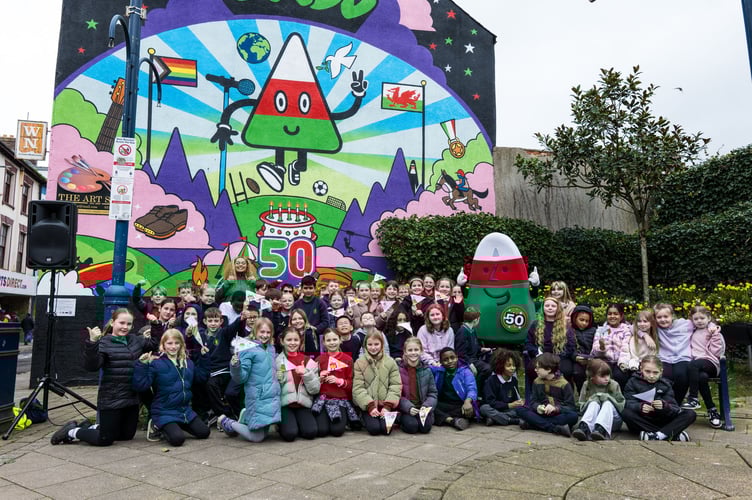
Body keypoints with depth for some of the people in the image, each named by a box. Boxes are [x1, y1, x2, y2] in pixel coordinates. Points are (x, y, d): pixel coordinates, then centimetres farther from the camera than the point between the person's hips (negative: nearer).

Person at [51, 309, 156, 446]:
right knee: (105, 439, -1)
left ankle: (93, 427, 35)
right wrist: (92, 343, -34)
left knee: (127, 435, 16)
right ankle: (72, 431, 23)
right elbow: (92, 366, -22)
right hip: (111, 400, -7)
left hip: (131, 398, 7)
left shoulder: (136, 340, 8)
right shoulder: (104, 343, -11)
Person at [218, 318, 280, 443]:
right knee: (257, 437, -1)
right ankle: (227, 422, 17)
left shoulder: (271, 348, 11)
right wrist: (235, 365, -30)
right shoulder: (249, 349, -10)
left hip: (272, 397, 7)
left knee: (264, 434, 11)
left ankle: (245, 417, 33)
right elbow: (240, 378, -15)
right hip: (258, 398, -7)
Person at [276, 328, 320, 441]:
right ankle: (281, 424, 10)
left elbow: (315, 389, 3)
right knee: (289, 434, -24)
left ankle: (297, 424, 11)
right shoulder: (277, 361, 2)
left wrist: (306, 374, -10)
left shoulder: (309, 362, 8)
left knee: (311, 432, -21)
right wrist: (278, 378, -19)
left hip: (303, 405, 2)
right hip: (284, 404, -2)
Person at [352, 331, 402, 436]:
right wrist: (370, 406, -15)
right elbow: (358, 388, -7)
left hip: (386, 404, 1)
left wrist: (388, 406, -11)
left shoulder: (390, 362, 3)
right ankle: (365, 418, 13)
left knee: (386, 428, -17)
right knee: (374, 429, -19)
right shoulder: (359, 363, -2)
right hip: (367, 405, -1)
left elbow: (396, 386, -1)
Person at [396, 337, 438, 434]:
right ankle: (402, 420, 5)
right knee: (412, 426, -27)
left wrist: (426, 406, -13)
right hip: (405, 409, -2)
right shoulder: (398, 368, -4)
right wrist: (409, 407, -20)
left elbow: (433, 393, 6)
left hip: (422, 407, 2)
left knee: (426, 427, -24)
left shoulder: (426, 370, 5)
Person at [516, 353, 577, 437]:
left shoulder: (564, 384, -5)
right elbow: (533, 401, 5)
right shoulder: (537, 381, 8)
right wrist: (537, 407, -19)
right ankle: (555, 428, -33)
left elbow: (571, 407, -8)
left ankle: (533, 423, -32)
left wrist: (556, 408, -27)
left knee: (573, 416, -35)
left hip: (558, 415, -3)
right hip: (541, 414, 3)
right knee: (520, 410, -22)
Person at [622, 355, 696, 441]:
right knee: (626, 413, -32)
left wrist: (664, 406, -29)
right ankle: (673, 435, -30)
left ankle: (658, 435, -35)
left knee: (690, 414, -14)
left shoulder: (665, 384, 6)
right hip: (641, 422, -2)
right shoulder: (633, 382, 1)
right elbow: (628, 403, -11)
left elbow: (675, 409, -6)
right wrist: (640, 407, -33)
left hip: (661, 421, 2)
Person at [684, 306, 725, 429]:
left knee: (693, 364, -38)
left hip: (711, 364, -3)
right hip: (696, 365, 3)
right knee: (702, 377, -34)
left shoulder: (714, 332, 9)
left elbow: (716, 351, 0)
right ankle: (712, 410, -23)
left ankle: (693, 399, -35)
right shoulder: (692, 333, 21)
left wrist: (714, 336, -6)